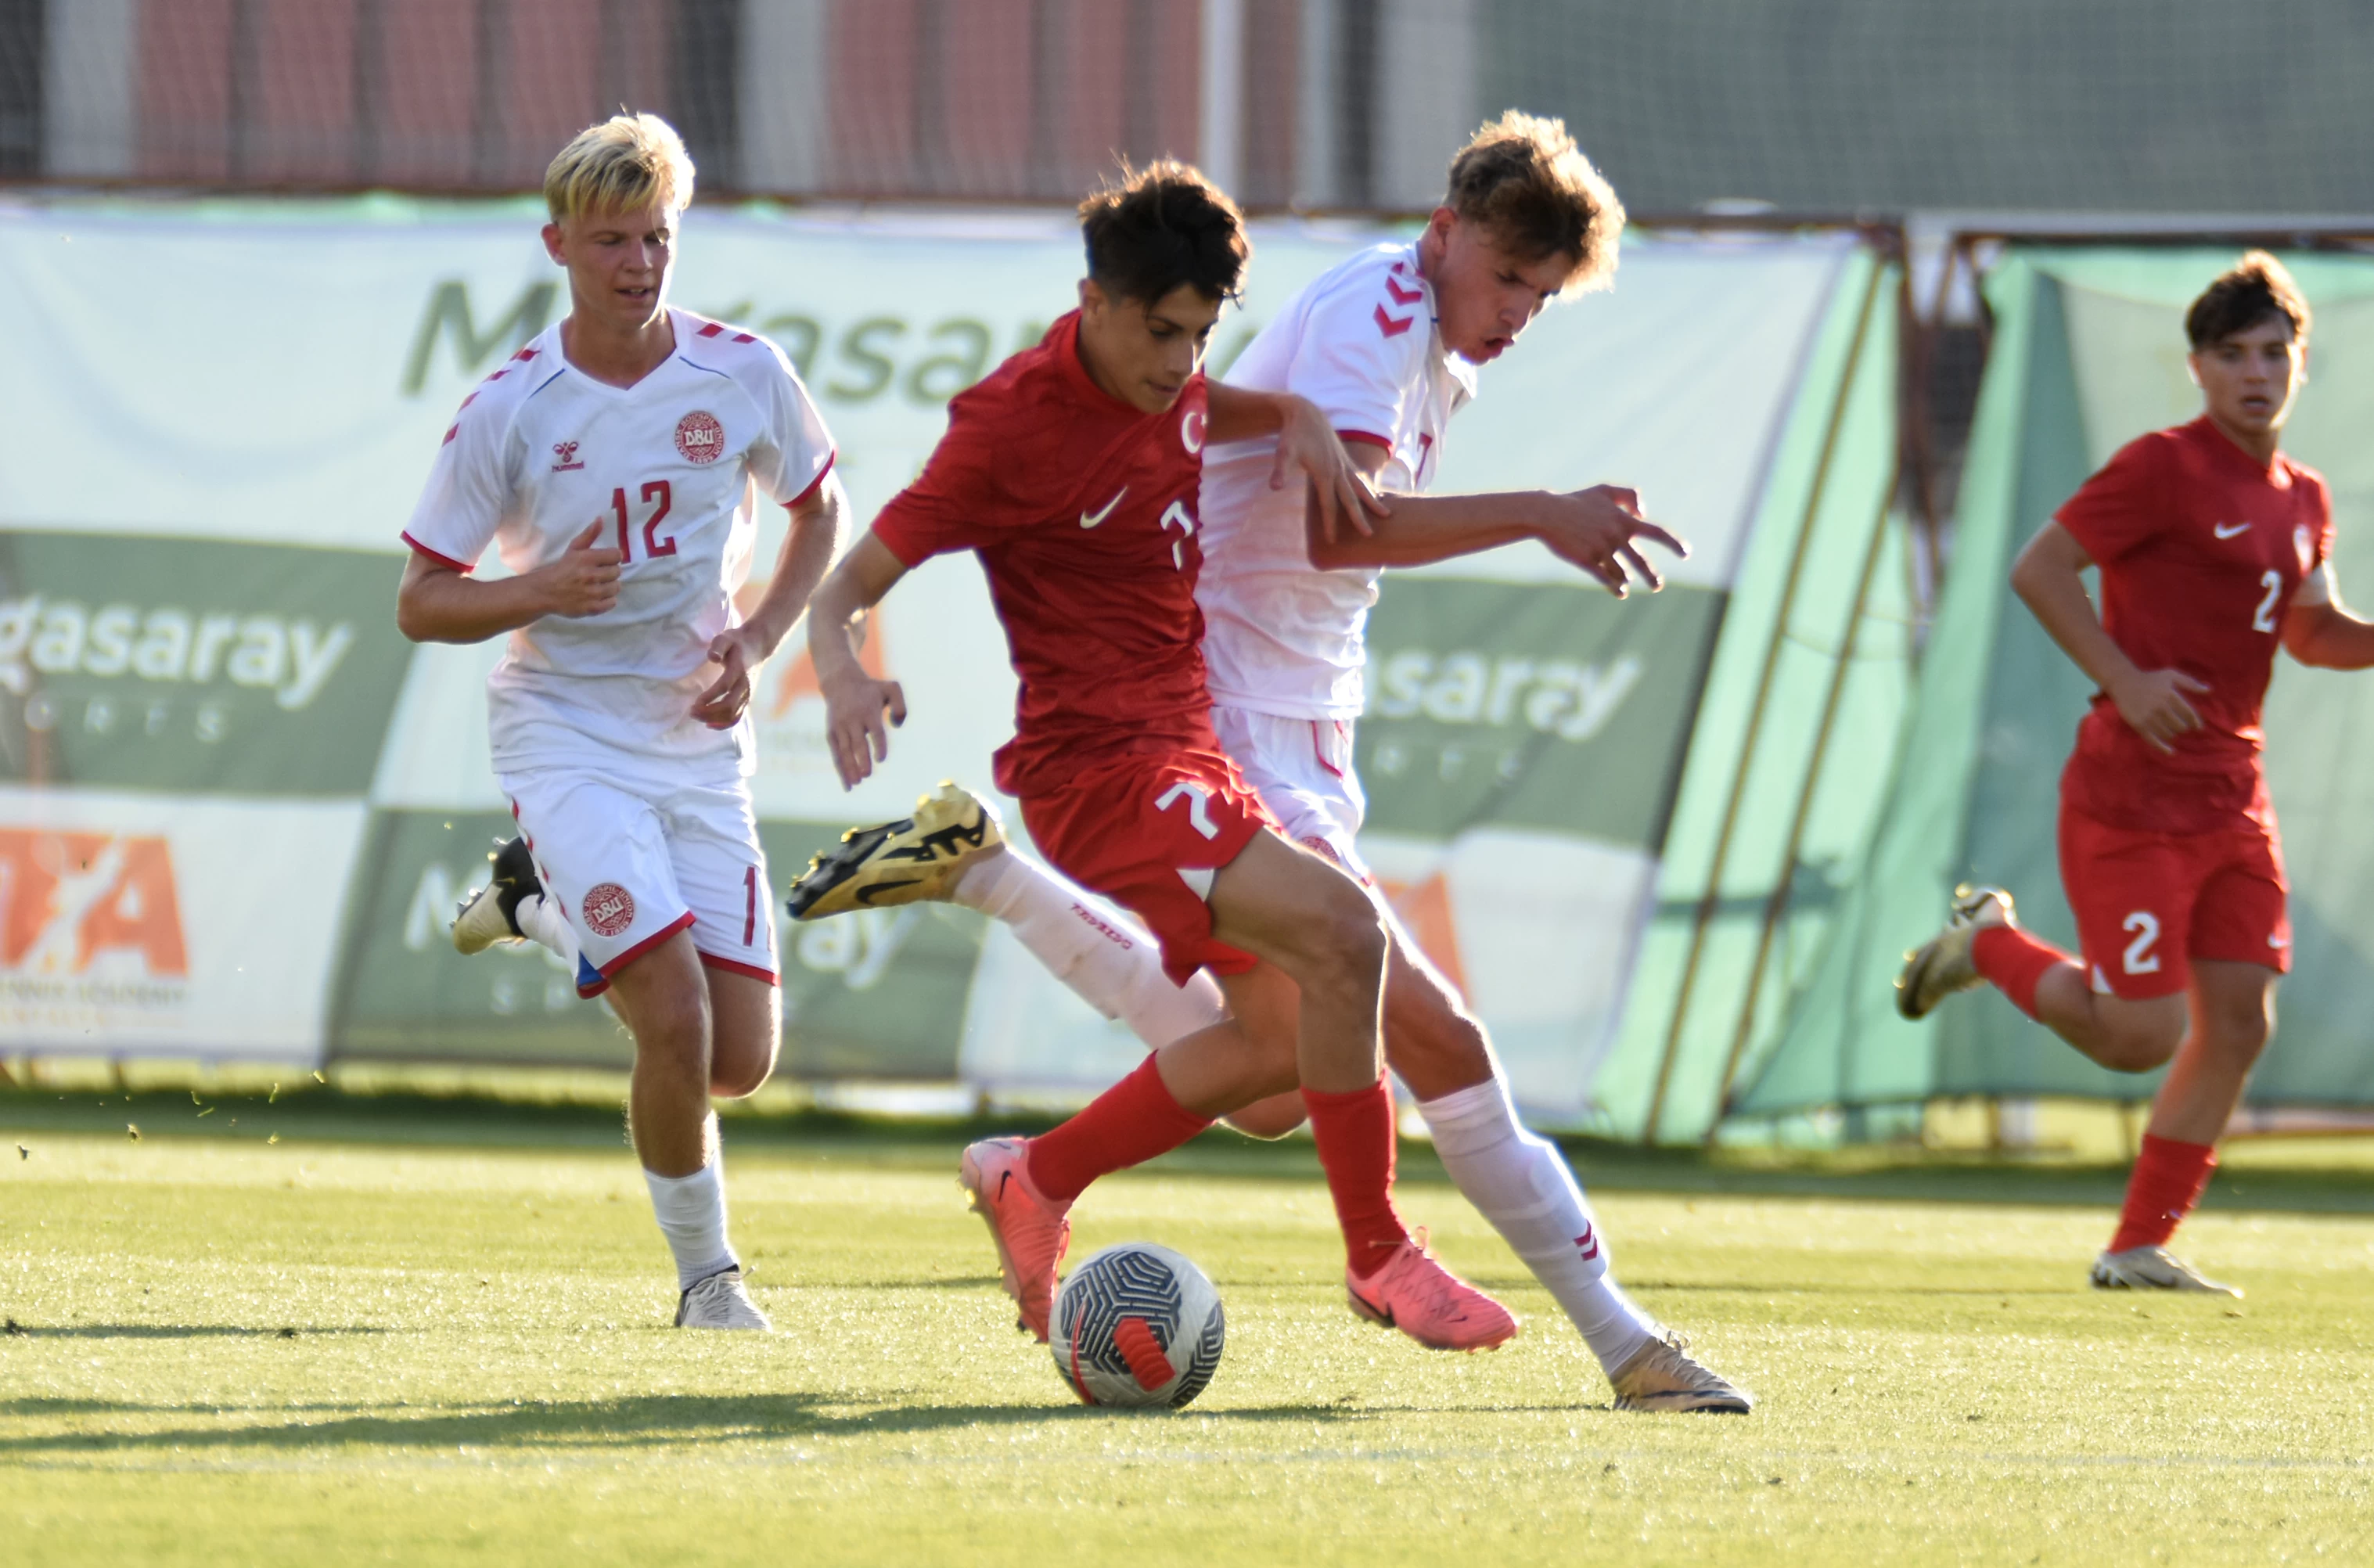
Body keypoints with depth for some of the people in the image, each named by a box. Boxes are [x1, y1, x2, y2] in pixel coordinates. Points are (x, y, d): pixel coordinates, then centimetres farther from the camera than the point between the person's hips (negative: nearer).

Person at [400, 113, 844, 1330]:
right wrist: (542, 591, -22)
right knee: (675, 1021, -21)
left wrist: (759, 636, -1)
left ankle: (543, 905, 25)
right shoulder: (509, 411, -9)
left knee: (741, 1058, -1)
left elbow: (820, 509, 15)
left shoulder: (743, 374, -3)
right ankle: (704, 1274, 2)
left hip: (700, 740, 3)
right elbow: (421, 605, -3)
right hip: (565, 734, -3)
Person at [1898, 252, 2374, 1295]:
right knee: (2140, 1035, -9)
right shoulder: (2164, 468, -10)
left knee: (2238, 1024, 2)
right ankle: (1989, 943, 19)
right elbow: (2039, 570, -11)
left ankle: (2141, 1247, 13)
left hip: (2231, 801, 7)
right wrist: (2124, 680, -19)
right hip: (2130, 803, -7)